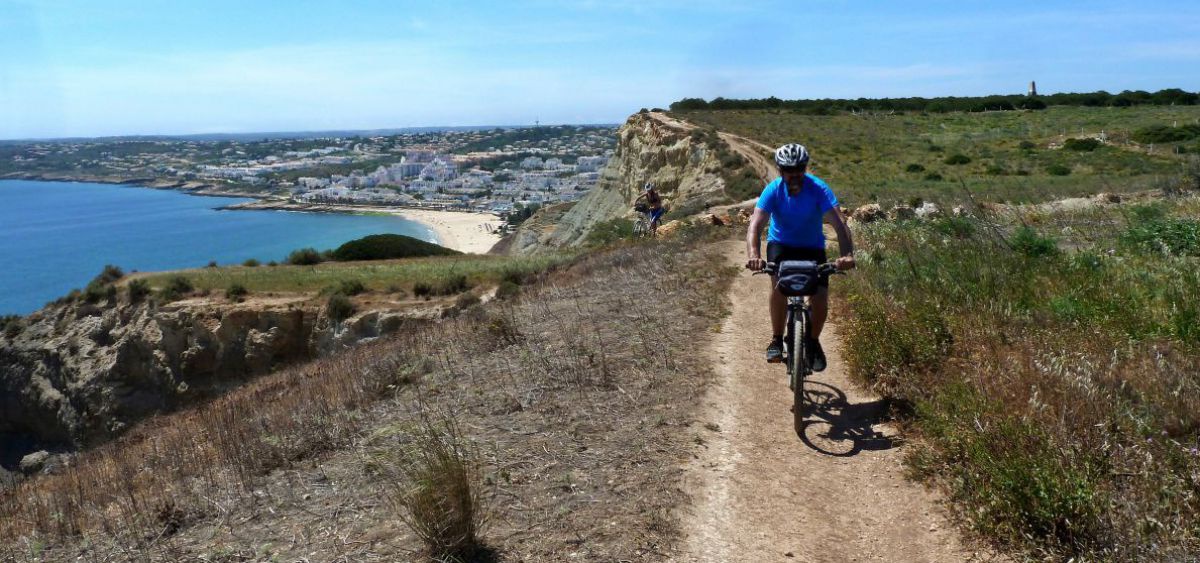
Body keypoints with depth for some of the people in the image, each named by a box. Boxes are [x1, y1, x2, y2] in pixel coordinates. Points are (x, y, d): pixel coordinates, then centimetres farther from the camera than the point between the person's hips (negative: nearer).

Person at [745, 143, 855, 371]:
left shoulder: (819, 189, -24)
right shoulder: (773, 190, -22)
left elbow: (839, 224, -34)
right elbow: (755, 225, -33)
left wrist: (847, 255, -51)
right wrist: (753, 255, -51)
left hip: (812, 247, 0)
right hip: (781, 243, 0)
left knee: (820, 298, -15)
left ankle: (814, 341, 13)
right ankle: (777, 339, -10)